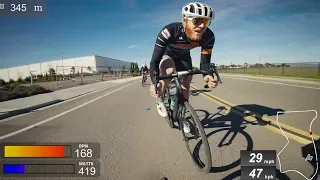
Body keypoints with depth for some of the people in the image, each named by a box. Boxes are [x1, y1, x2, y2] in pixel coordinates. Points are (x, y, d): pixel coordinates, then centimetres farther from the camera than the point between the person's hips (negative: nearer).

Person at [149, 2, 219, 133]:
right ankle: (159, 98, -5)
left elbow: (205, 61, -26)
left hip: (184, 57, 4)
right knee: (169, 71, -35)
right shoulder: (170, 31, -41)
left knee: (186, 85, 0)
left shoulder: (208, 36, -30)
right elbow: (155, 60, -39)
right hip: (166, 55, -3)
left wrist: (207, 76, -49)